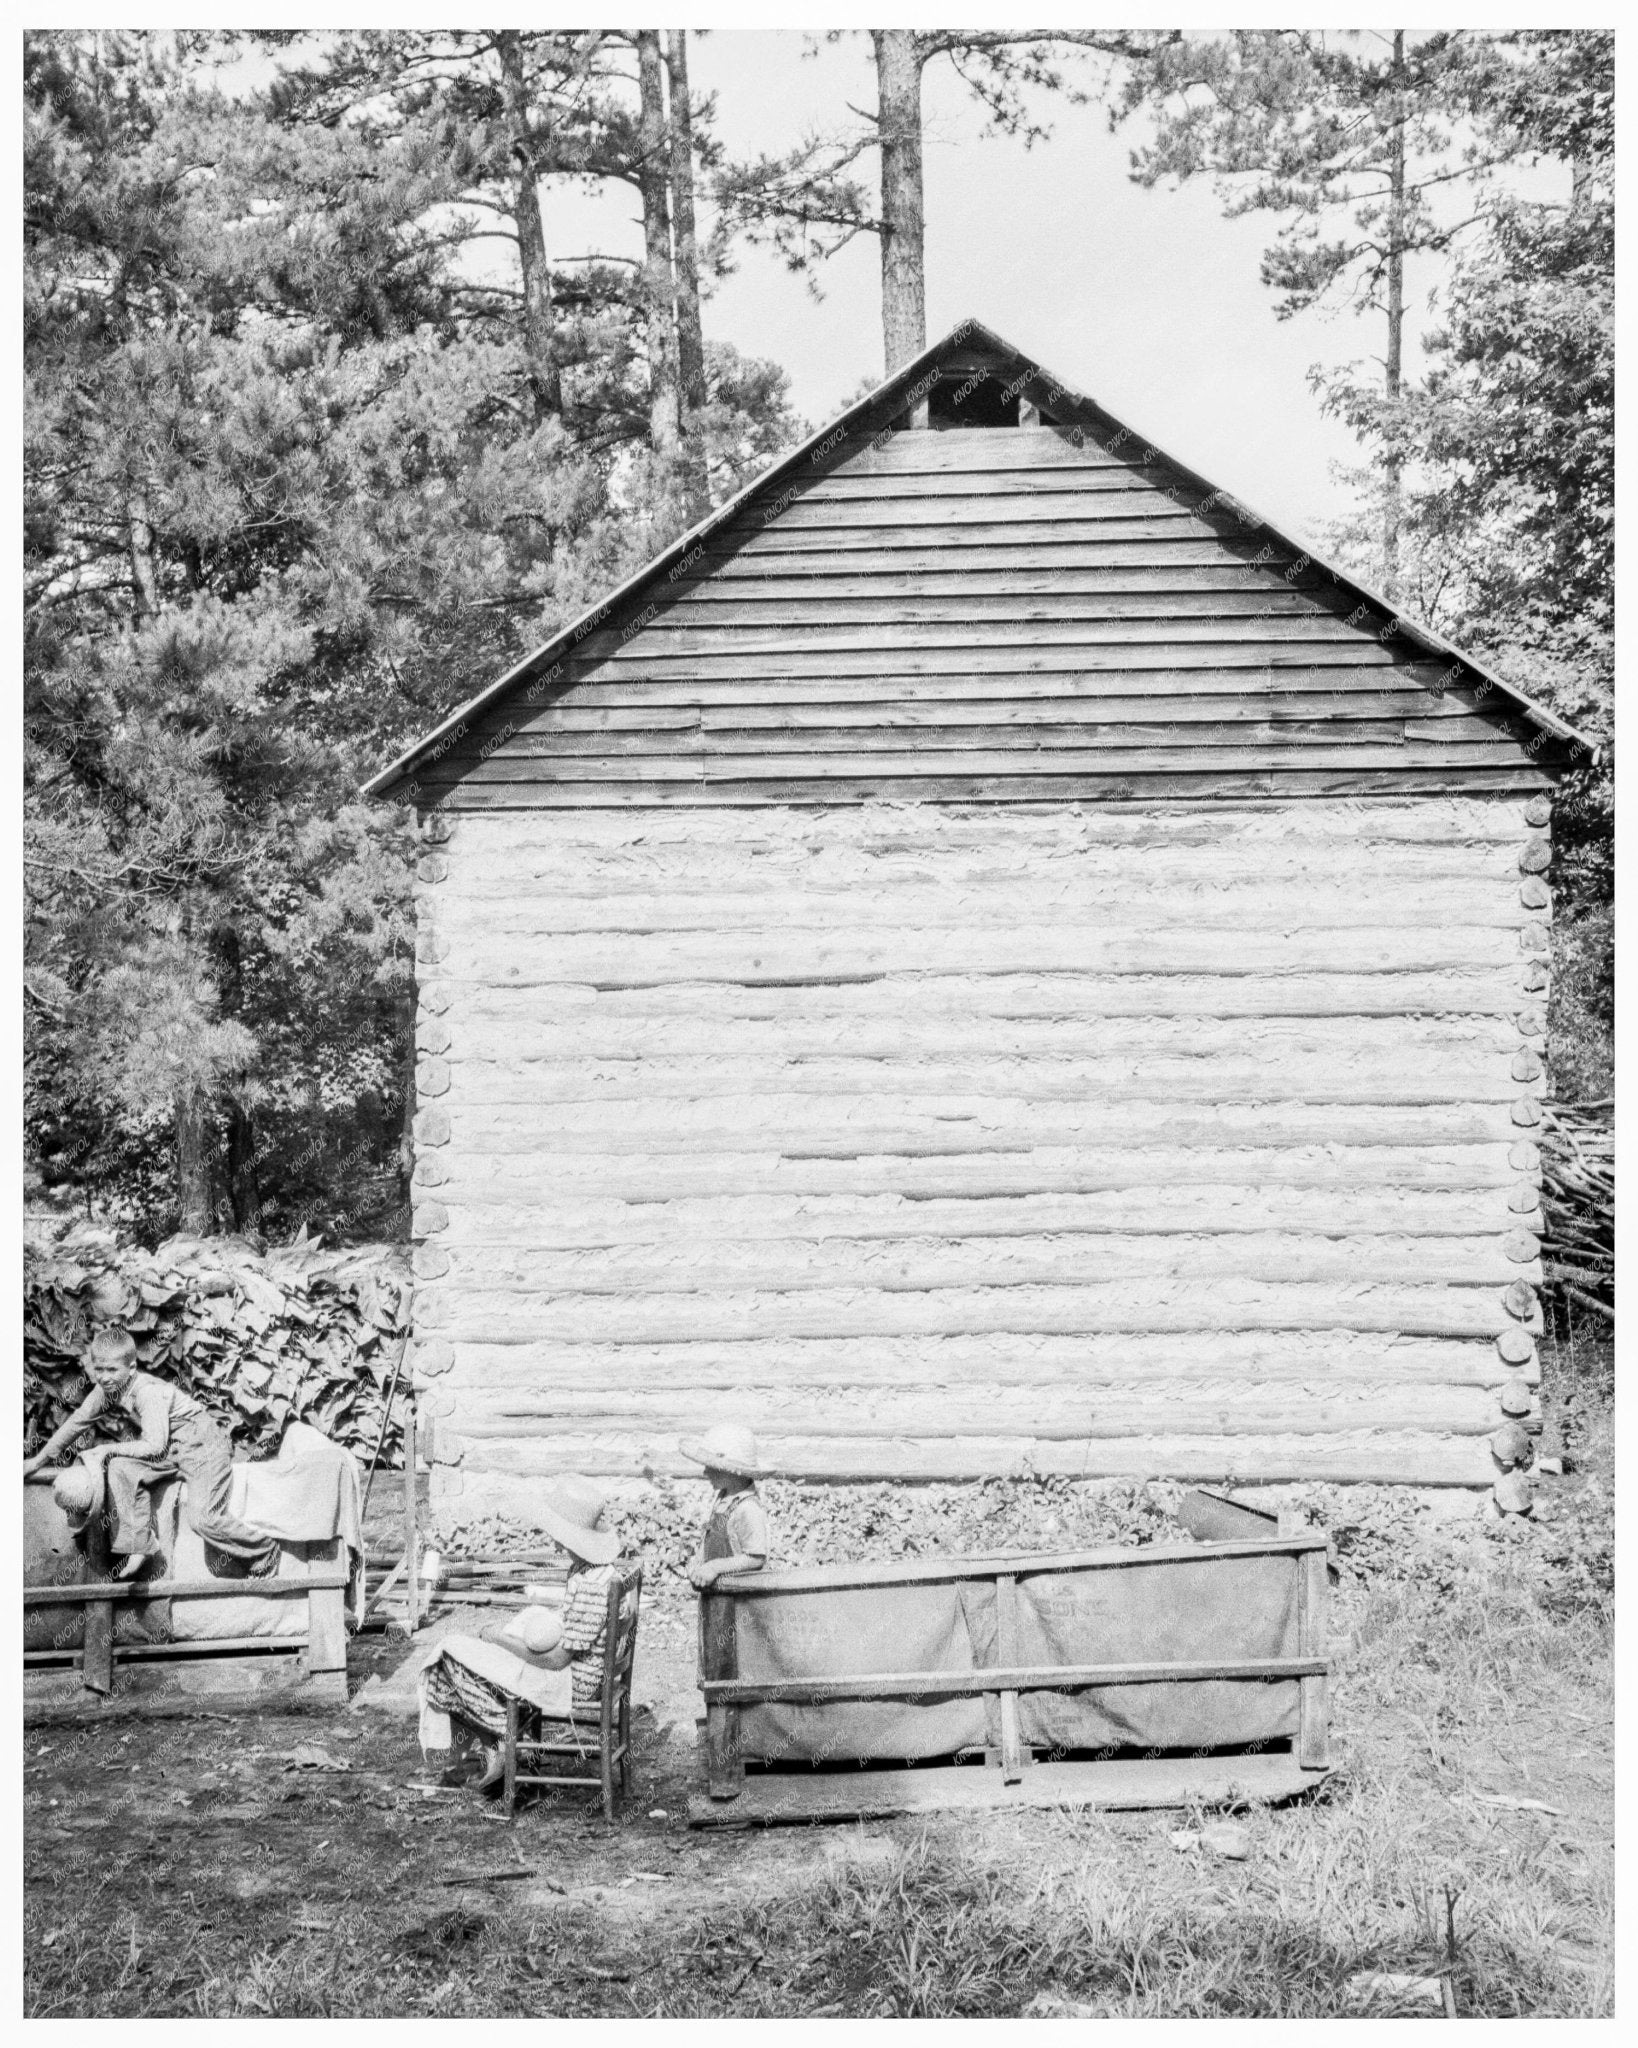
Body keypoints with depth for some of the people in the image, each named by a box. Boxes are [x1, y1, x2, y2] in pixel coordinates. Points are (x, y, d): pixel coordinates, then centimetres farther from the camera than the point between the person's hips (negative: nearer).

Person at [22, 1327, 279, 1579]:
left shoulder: (149, 1392, -27)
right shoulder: (104, 1391, -3)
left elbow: (155, 1446, -28)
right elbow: (77, 1422, 8)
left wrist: (108, 1450, -23)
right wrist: (38, 1460, 10)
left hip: (203, 1446, -8)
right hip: (169, 1451, 8)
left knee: (202, 1517, -20)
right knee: (120, 1469, -16)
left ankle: (264, 1549, 0)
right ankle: (138, 1545, -6)